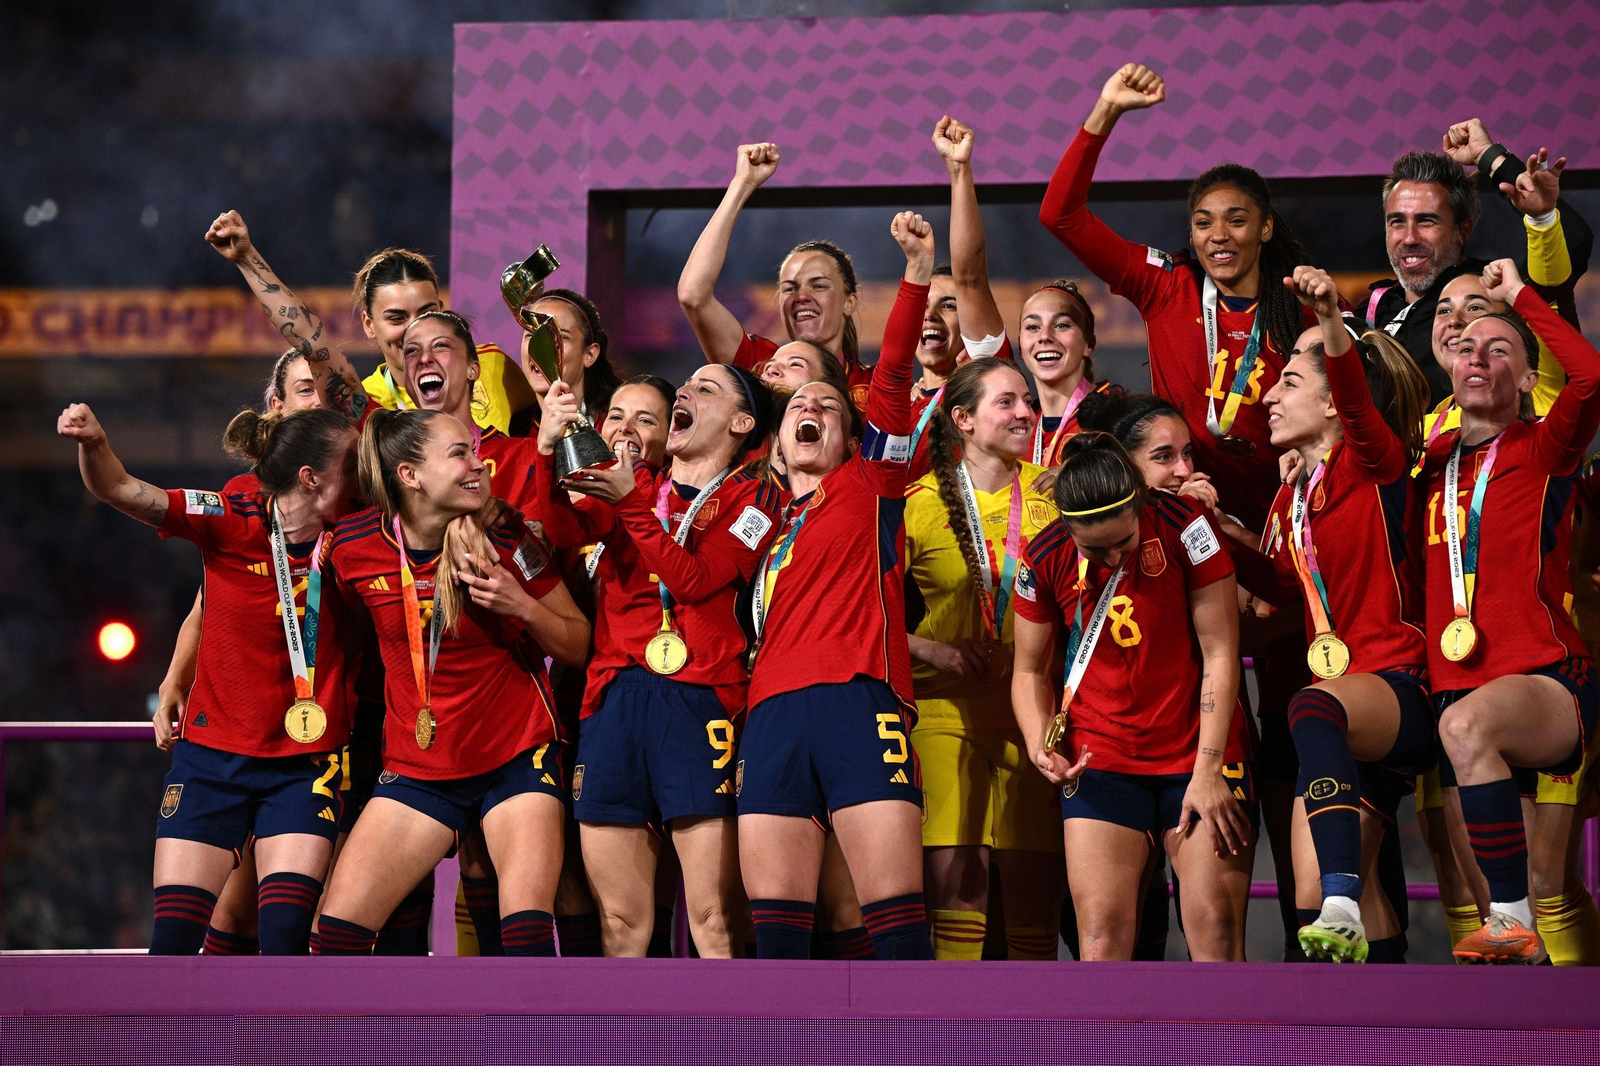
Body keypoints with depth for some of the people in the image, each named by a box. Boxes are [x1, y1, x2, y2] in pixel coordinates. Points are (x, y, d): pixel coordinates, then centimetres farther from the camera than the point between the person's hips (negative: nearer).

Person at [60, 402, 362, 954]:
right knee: (172, 938, -3)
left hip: (304, 764, 1)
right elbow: (120, 490, -16)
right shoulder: (231, 521, -11)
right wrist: (93, 442, -35)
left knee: (285, 939, -12)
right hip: (212, 756, -1)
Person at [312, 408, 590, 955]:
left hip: (517, 758, -2)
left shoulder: (507, 540, -10)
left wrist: (522, 606, -19)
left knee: (527, 925, -18)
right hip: (416, 765, 2)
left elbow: (578, 644, -2)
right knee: (338, 927, -5)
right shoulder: (354, 547, -7)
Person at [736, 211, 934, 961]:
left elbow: (893, 375, 5)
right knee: (775, 919, -4)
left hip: (859, 701, -4)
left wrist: (918, 272, -4)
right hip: (772, 712, 4)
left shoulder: (869, 486, 15)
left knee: (893, 911, -12)